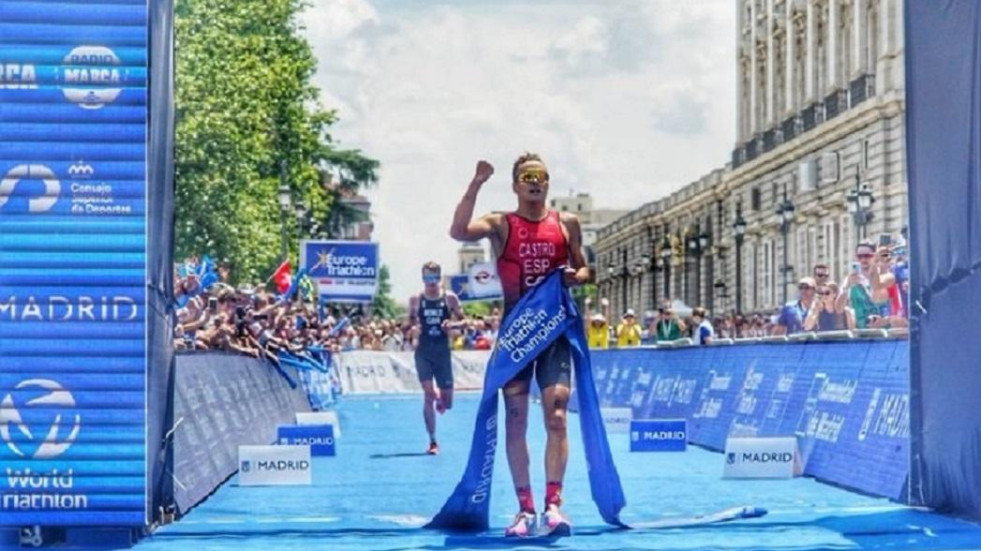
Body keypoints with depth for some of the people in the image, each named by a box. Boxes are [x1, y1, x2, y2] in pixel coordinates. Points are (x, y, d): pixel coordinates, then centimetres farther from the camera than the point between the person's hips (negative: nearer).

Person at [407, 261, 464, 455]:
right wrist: (413, 326, -12)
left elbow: (463, 320, 6)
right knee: (428, 394, -10)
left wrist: (453, 324, -16)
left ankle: (441, 398, 45)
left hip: (443, 352, 1)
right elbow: (409, 321, 12)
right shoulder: (415, 300, 2)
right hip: (423, 352, -1)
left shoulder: (450, 298, 1)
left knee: (447, 402, 4)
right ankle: (433, 441, -1)